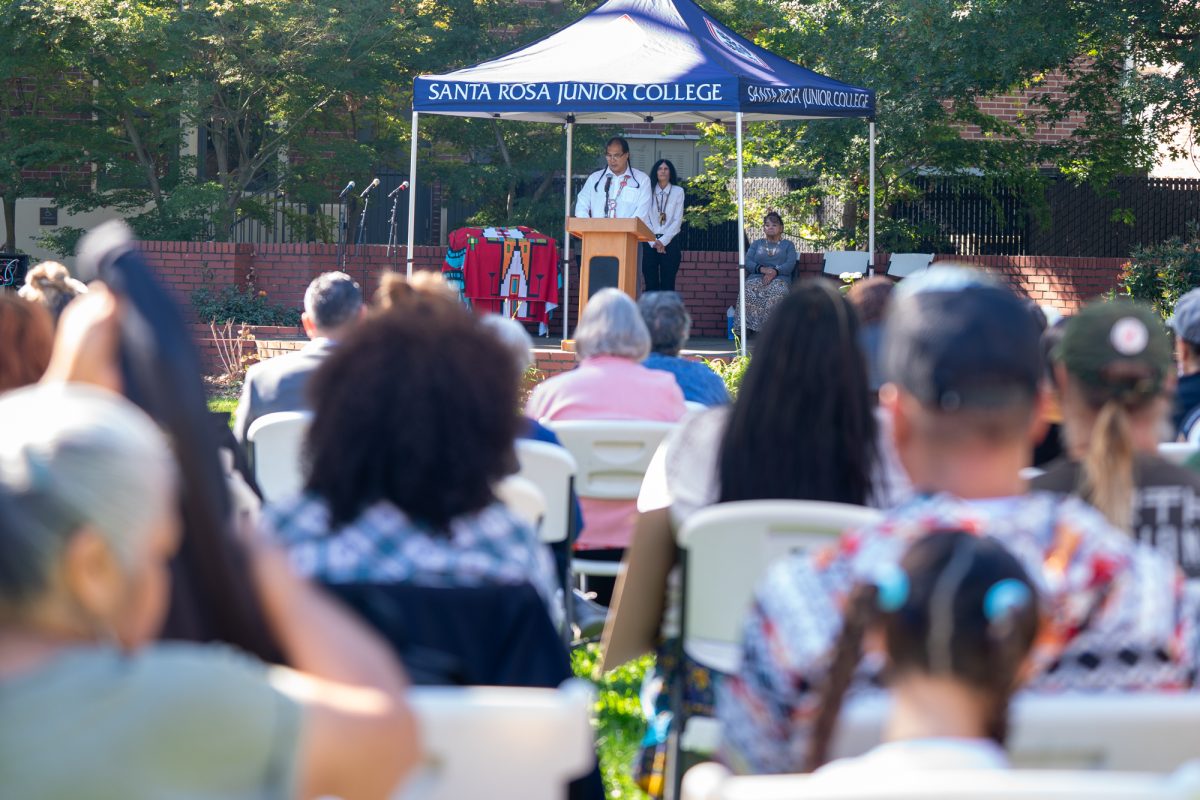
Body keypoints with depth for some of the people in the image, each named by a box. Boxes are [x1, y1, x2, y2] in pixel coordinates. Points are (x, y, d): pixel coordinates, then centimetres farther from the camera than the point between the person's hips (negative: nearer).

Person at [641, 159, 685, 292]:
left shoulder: (677, 191, 7)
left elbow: (678, 220, 2)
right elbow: (644, 219, 4)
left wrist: (663, 241, -7)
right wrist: (653, 242, -7)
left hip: (670, 242, -1)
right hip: (650, 242, 1)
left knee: (667, 284, -5)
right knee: (651, 284, -4)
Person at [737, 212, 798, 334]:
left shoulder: (788, 245, 23)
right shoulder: (756, 244, 29)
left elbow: (790, 264, 5)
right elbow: (747, 262, 12)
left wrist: (774, 271, -15)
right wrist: (762, 269, -10)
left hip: (779, 278, -2)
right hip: (757, 278, 2)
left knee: (777, 291, -41)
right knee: (748, 290, -37)